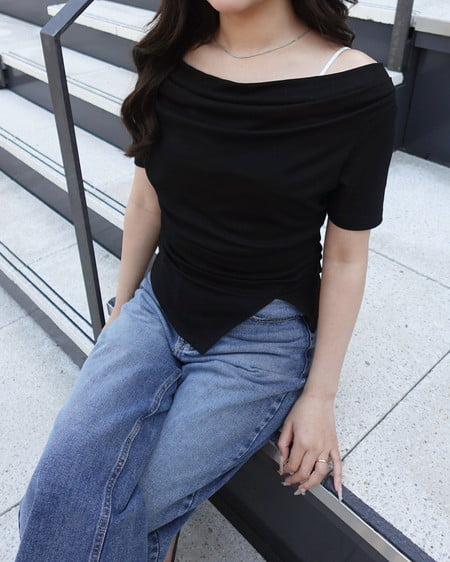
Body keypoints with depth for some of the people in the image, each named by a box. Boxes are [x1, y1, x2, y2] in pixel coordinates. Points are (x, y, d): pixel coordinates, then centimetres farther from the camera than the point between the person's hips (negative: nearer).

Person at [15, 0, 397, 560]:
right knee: (62, 487, -15)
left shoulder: (357, 89, -13)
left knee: (89, 513, -11)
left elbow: (346, 257, -7)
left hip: (262, 339, -3)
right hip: (158, 308, 4)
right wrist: (121, 310, 13)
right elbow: (145, 203, 7)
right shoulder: (170, 59, -1)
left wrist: (320, 395, -3)